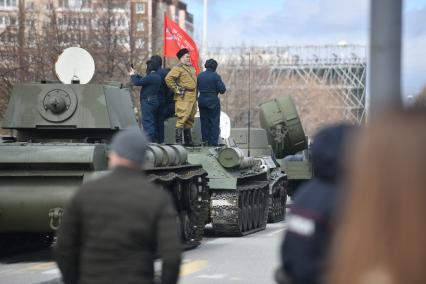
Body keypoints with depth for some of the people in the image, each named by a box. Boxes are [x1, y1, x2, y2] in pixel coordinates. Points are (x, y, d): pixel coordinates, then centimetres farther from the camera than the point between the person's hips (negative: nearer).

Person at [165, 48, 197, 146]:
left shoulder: (191, 67, 18)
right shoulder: (178, 68, -10)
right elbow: (168, 79, -21)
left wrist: (195, 93, 23)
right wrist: (176, 89, -17)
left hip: (192, 97, 9)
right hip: (183, 97, -9)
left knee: (190, 119, 13)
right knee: (182, 118, -13)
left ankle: (188, 140, 21)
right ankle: (178, 140, -13)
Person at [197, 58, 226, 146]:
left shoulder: (200, 76, 3)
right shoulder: (215, 76, -11)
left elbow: (197, 88, 8)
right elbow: (222, 90, -12)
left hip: (202, 100, 4)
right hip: (213, 101, -4)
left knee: (204, 121, 11)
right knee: (214, 122, 3)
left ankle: (205, 141, 11)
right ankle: (213, 142, 0)